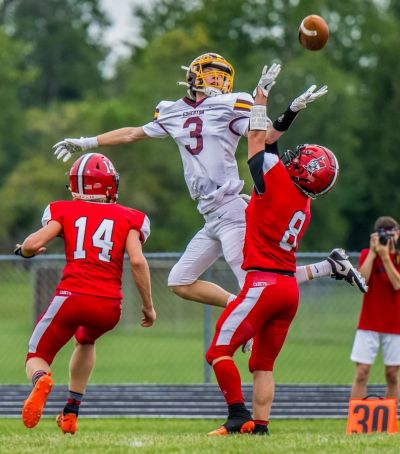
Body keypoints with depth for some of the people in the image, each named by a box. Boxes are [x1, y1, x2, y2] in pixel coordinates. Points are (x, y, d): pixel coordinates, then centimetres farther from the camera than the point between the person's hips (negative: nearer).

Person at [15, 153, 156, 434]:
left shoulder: (64, 211, 10)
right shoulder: (128, 218, 11)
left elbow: (33, 244, -3)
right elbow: (137, 261, -2)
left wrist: (25, 251, 22)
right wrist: (148, 306, 7)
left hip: (72, 296, -2)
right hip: (110, 305, 2)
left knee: (38, 357, 14)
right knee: (86, 340, 36)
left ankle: (41, 380, -25)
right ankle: (71, 413, 26)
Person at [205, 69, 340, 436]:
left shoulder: (277, 183, -10)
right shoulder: (305, 205, 10)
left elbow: (258, 139, 2)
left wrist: (260, 101, 15)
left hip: (264, 282, -8)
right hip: (290, 288, 8)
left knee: (220, 350, -5)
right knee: (263, 363, 12)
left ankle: (239, 415, -15)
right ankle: (260, 425, 6)